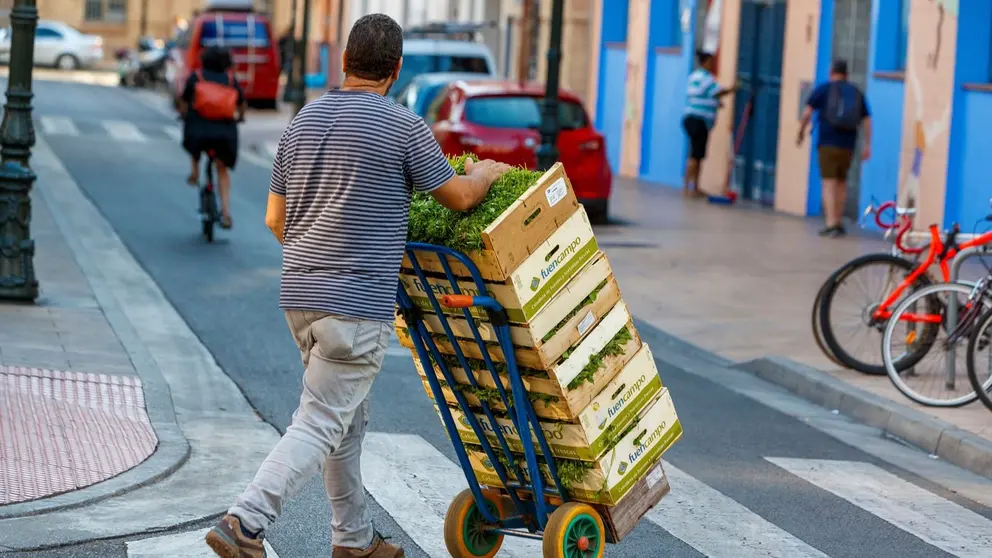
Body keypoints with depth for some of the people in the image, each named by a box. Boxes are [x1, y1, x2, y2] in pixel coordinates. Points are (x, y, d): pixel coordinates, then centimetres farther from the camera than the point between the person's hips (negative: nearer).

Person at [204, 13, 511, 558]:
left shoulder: (302, 123, 10)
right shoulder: (402, 126, -10)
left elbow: (275, 218, 16)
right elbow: (458, 197, 1)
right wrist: (488, 172, 23)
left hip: (301, 296, 7)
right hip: (358, 305, -7)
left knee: (348, 421, 18)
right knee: (319, 426, -7)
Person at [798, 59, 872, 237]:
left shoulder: (824, 89, 2)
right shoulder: (856, 92, 13)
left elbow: (807, 112, -5)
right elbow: (867, 120, 9)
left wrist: (801, 132, 9)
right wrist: (867, 145, 10)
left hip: (828, 143, -3)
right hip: (848, 144, 3)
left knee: (829, 183, -5)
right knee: (841, 183, 18)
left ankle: (831, 224, -16)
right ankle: (838, 222, 25)